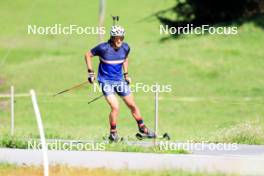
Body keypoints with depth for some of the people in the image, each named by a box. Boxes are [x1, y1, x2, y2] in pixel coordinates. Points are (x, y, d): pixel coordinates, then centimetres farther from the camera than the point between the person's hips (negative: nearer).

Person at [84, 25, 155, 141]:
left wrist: (126, 74, 12)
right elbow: (88, 55, -5)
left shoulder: (125, 48, -5)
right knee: (115, 107, -16)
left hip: (120, 80, 5)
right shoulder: (103, 48, -19)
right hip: (106, 81, -5)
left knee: (132, 105, 10)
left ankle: (142, 128, 29)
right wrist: (90, 72, -6)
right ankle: (113, 132, 3)